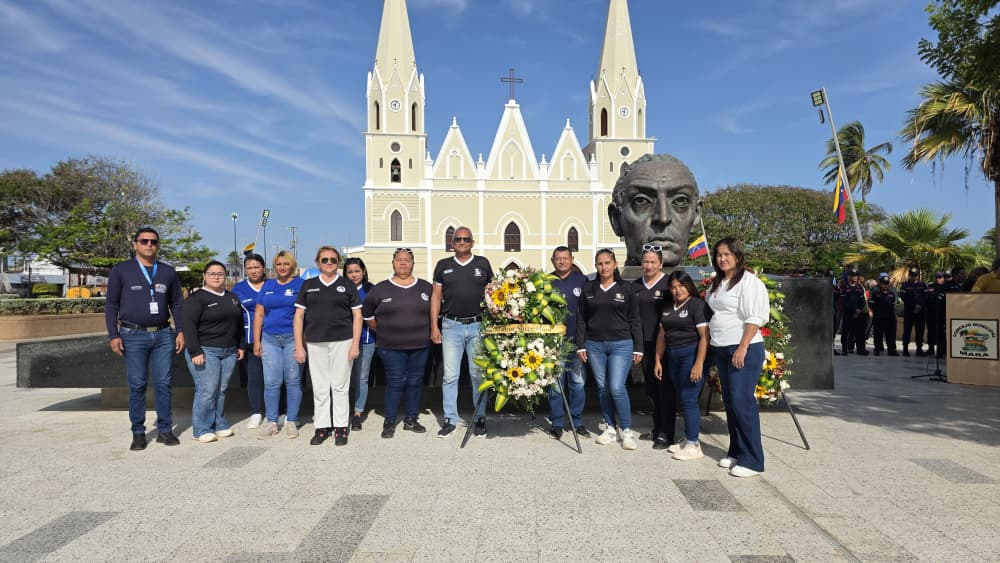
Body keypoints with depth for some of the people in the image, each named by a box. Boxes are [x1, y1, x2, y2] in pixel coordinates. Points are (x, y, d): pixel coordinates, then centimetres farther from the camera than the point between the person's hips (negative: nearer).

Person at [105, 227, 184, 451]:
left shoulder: (168, 272, 11)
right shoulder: (121, 270, 4)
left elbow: (177, 304, 13)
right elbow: (111, 305, 3)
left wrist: (180, 331, 5)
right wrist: (113, 335, -4)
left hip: (163, 335, 2)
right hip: (133, 336, -2)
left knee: (163, 383, 3)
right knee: (137, 385, 2)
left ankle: (165, 430, 10)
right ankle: (138, 433, 12)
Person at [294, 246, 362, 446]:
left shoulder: (347, 285, 7)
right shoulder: (308, 285, 11)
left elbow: (357, 316, 4)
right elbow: (298, 317, 9)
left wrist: (355, 344, -4)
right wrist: (299, 346, 1)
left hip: (342, 342, -1)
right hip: (315, 343, 2)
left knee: (340, 386, 2)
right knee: (319, 387, 6)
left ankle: (341, 427, 10)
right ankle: (321, 426, 16)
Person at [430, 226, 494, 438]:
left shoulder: (483, 264, 7)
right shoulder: (443, 265, 9)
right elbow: (436, 296, 9)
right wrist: (434, 327, 3)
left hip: (478, 325, 0)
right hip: (451, 326, 1)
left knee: (478, 374, 4)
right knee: (450, 375, 3)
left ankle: (479, 419, 14)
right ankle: (450, 420, 12)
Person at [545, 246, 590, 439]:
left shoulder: (582, 280, 7)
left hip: (576, 339, 0)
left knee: (578, 382, 5)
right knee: (555, 383, 2)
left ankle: (577, 421, 17)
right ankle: (557, 423, 12)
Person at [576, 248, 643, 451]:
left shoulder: (625, 289, 3)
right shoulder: (588, 289, 7)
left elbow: (634, 320, 4)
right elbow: (581, 319, 9)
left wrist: (638, 348, 1)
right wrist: (581, 346, 3)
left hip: (621, 344, -3)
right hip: (595, 345, 3)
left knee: (617, 387, -11)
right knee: (603, 388, 7)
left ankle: (626, 431, 4)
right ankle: (610, 428, 21)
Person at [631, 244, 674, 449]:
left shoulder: (668, 284, -6)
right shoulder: (636, 285, 10)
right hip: (645, 343, 5)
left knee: (665, 387, -1)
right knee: (650, 387, 12)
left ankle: (666, 434, 8)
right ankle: (657, 428, 26)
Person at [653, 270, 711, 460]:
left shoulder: (697, 304, -7)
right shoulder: (668, 308, 15)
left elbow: (705, 336, -13)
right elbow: (662, 336, 18)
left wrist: (699, 364, -19)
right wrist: (658, 360, 14)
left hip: (692, 354, -7)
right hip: (673, 357, 7)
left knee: (688, 400, -6)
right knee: (683, 400, 10)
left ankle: (693, 445, 1)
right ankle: (688, 439, 19)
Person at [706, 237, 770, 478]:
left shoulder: (748, 281, -9)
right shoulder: (716, 283, 16)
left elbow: (754, 318, -15)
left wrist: (743, 348, -20)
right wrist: (711, 343, 15)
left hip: (744, 349, -8)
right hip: (721, 350, 8)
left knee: (742, 401, -9)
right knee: (729, 401, 12)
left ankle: (752, 460, -2)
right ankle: (736, 451, 22)